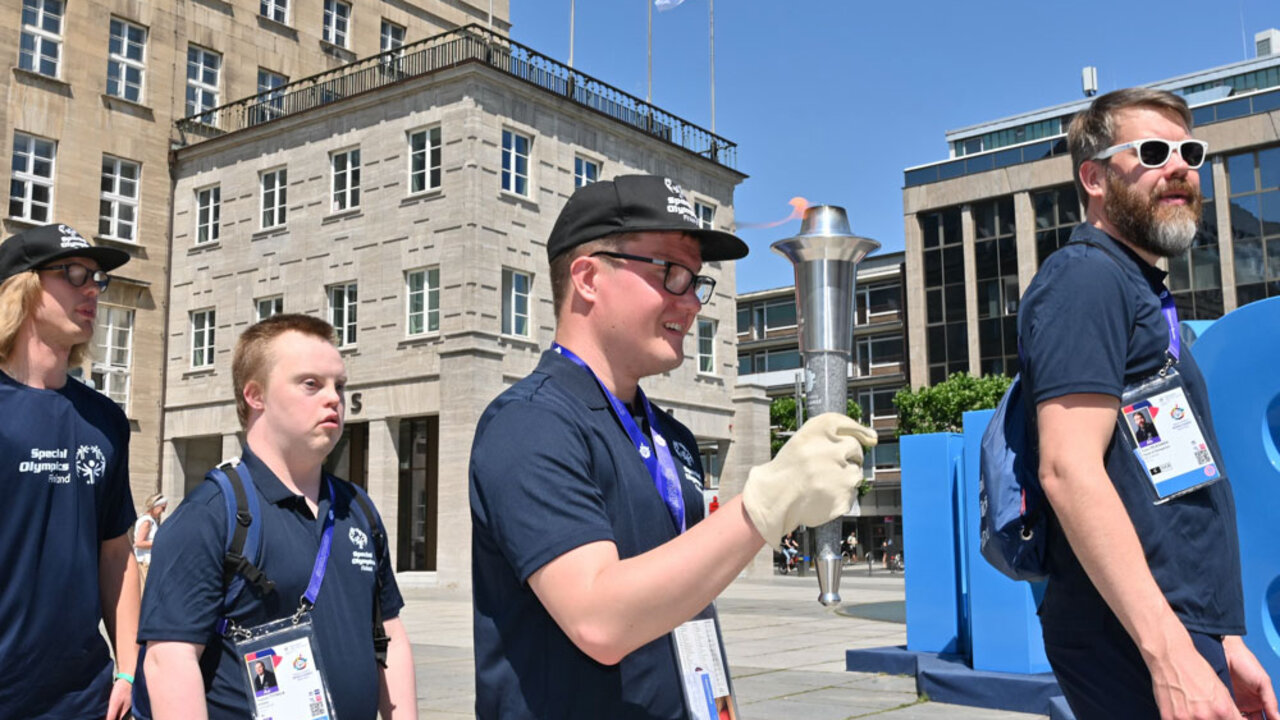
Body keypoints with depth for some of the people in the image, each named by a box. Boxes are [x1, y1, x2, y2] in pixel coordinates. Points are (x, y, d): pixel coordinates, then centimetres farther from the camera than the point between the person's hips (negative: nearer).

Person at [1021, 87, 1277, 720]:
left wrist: (1223, 642, 17)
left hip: (1183, 635, 9)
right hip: (1137, 646, -9)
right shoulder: (1088, 276, -11)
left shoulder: (1138, 289, 18)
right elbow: (1069, 470, -23)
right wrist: (1172, 654, -27)